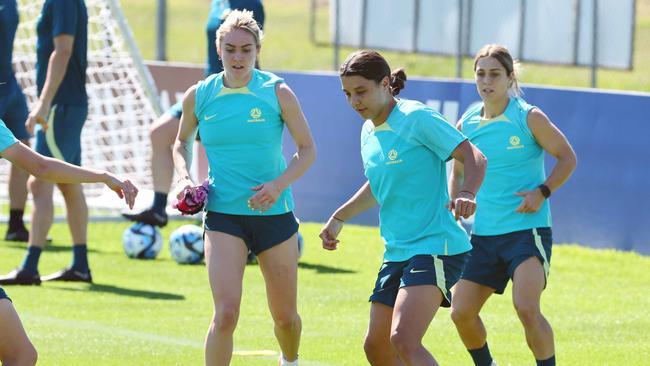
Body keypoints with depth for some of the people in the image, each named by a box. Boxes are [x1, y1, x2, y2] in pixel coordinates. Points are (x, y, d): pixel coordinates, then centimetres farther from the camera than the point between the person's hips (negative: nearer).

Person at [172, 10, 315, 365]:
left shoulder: (278, 93, -6)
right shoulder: (198, 96, -1)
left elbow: (307, 149, 0)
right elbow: (182, 141, 17)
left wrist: (279, 184, -16)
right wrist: (184, 178, -2)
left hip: (274, 213, 0)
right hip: (223, 216, 0)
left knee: (285, 316, 13)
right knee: (225, 313, -18)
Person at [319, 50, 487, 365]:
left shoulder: (417, 118, -12)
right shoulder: (369, 132, 12)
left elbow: (474, 157, -16)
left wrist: (466, 194, -34)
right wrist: (338, 217, 31)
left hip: (435, 247, -9)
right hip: (397, 253, 9)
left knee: (403, 341, -25)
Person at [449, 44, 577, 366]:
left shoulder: (529, 118, -7)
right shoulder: (466, 124, 6)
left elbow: (567, 157, 0)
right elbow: (458, 173, 21)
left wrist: (542, 192, -14)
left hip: (527, 229, -5)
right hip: (482, 233, 5)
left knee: (526, 308, -22)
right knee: (461, 313, 2)